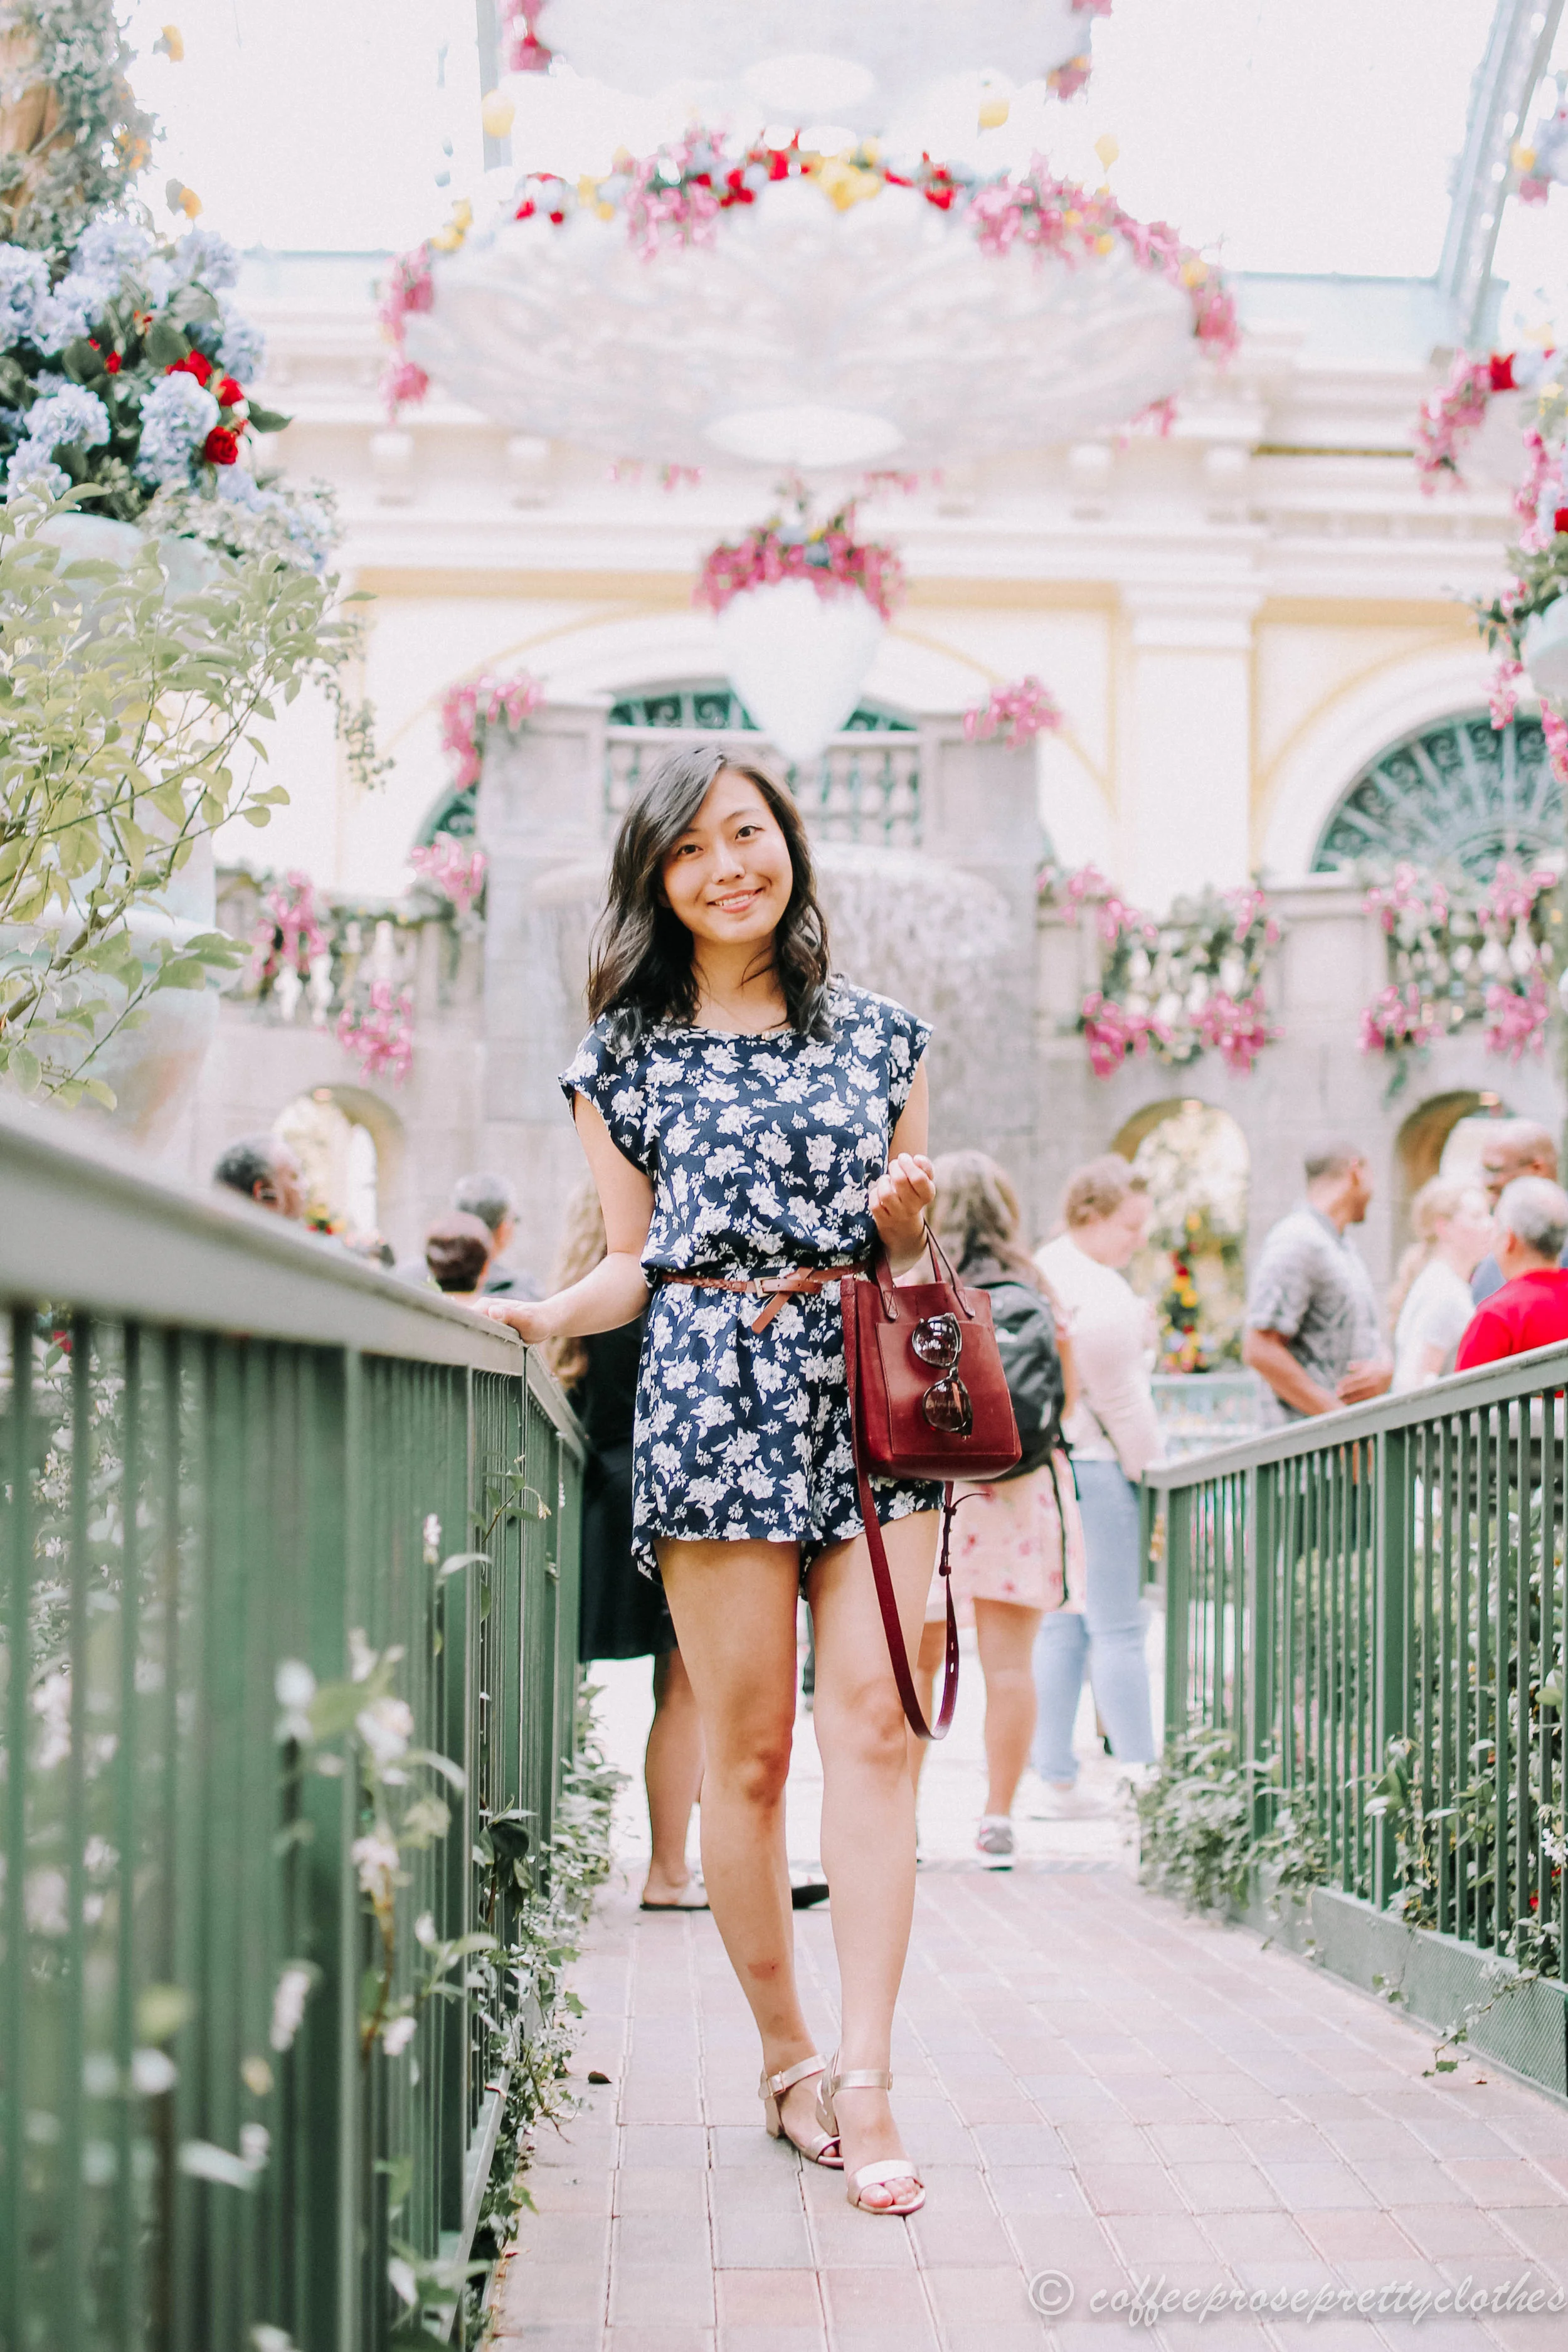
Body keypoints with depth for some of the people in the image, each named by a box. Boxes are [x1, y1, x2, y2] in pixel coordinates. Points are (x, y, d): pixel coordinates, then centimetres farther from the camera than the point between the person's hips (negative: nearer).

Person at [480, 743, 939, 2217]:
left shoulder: (877, 1032, 14)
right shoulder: (627, 1055, 10)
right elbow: (636, 1265, 14)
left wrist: (908, 1222, -3)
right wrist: (538, 1317, -2)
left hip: (872, 1390, 1)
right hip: (711, 1398, -1)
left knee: (870, 1720, -8)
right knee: (745, 1748, 1)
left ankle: (863, 2076, -8)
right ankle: (785, 2054, 15)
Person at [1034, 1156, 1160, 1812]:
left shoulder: (1042, 1269, 15)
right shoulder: (1099, 1291, -14)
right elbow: (1118, 1395, -14)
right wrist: (1152, 1468, -6)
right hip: (1096, 1464, -9)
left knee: (1062, 1625, 10)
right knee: (1118, 1628, -6)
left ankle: (1057, 1778, 12)